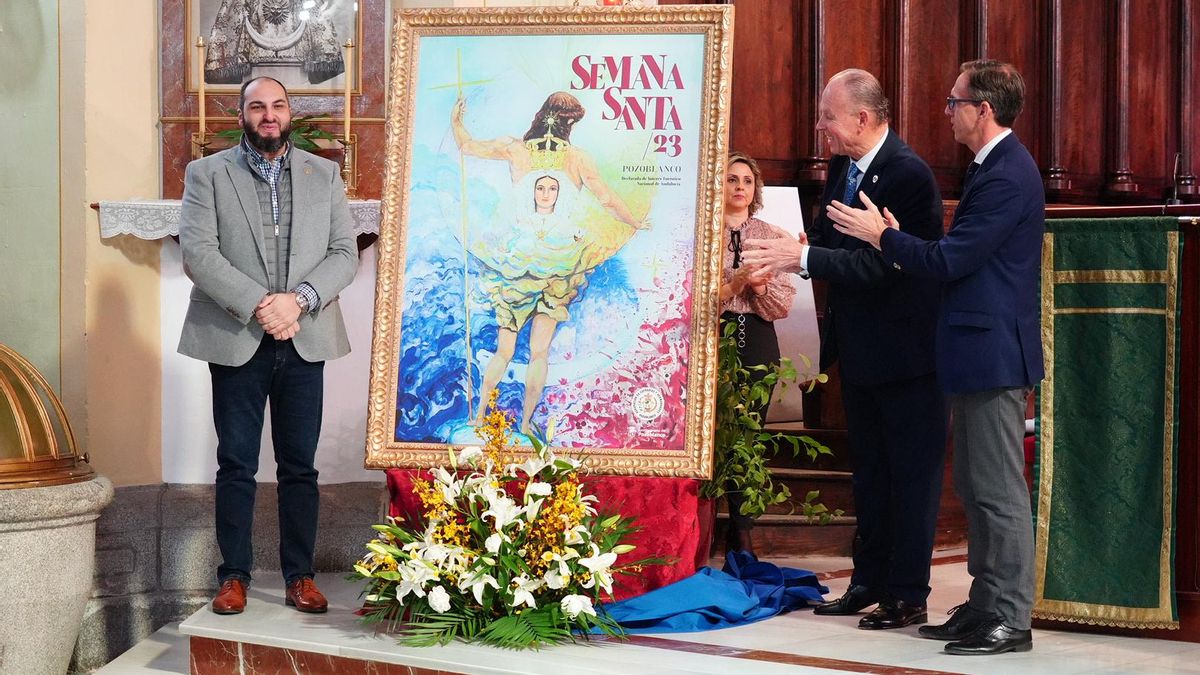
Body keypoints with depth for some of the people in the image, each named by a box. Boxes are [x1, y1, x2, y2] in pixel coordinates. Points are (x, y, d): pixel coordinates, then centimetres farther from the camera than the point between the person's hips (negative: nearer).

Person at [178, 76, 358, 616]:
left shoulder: (324, 175, 10)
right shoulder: (207, 174, 4)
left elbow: (345, 254, 4)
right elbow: (197, 253, -7)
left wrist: (299, 300, -13)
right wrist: (258, 304, -17)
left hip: (304, 339, 2)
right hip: (236, 341, -2)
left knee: (300, 466, 6)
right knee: (236, 466, 3)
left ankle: (300, 575, 14)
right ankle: (234, 576, 11)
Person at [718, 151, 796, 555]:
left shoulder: (772, 237, 12)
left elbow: (784, 304, 8)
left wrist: (761, 285, -10)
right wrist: (732, 285, -16)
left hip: (757, 342, 3)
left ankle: (741, 532, 13)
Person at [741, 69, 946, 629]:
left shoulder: (908, 174, -21)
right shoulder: (842, 167, 6)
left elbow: (878, 265, -27)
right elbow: (825, 240, 11)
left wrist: (802, 257, -29)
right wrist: (781, 254, -7)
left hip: (905, 349, -9)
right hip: (860, 349, 9)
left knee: (912, 474, 2)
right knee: (868, 472, 17)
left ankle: (908, 596, 9)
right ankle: (868, 584, 28)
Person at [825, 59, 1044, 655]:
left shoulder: (1006, 176, -18)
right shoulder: (994, 166, 15)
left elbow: (950, 261, -20)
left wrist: (882, 235, -10)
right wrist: (897, 239, 5)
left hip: (993, 354, -11)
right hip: (979, 354, 11)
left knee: (999, 490, -5)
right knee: (976, 487, 15)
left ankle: (1010, 620, 1)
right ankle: (985, 606, 23)